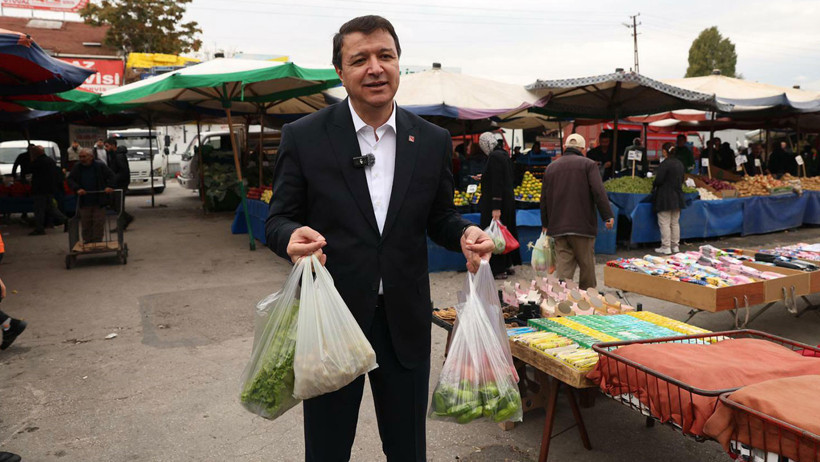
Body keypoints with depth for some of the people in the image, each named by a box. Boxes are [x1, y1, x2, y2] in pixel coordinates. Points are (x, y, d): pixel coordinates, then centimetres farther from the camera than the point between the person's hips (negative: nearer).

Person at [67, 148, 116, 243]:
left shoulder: (100, 166, -4)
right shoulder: (77, 167, 3)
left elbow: (111, 176, 3)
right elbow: (70, 179, 3)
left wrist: (110, 186, -12)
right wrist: (77, 189, -14)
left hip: (99, 201, -2)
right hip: (84, 202, 2)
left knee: (99, 223, 2)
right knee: (86, 224, 7)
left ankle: (97, 242, 12)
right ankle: (87, 242, 18)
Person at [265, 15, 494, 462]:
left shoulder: (433, 140, 2)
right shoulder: (303, 136, -5)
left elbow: (439, 216, 10)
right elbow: (278, 219, -1)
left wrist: (465, 233, -13)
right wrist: (292, 237, -25)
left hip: (405, 320, 2)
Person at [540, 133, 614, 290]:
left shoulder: (551, 167, 13)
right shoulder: (588, 164, 0)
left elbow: (544, 199, 15)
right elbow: (599, 192, -10)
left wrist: (545, 224, 22)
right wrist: (608, 216, -6)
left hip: (558, 226, 4)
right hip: (582, 225, -3)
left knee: (563, 264, 3)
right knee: (587, 264, 8)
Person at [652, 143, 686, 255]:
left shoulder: (665, 164, -17)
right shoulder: (680, 163, 9)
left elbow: (658, 180, -19)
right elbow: (681, 179, 16)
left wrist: (654, 184, 1)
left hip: (665, 197, -8)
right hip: (677, 197, 8)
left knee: (664, 223, -2)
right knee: (675, 222, 14)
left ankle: (666, 247, 0)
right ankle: (675, 245, 20)